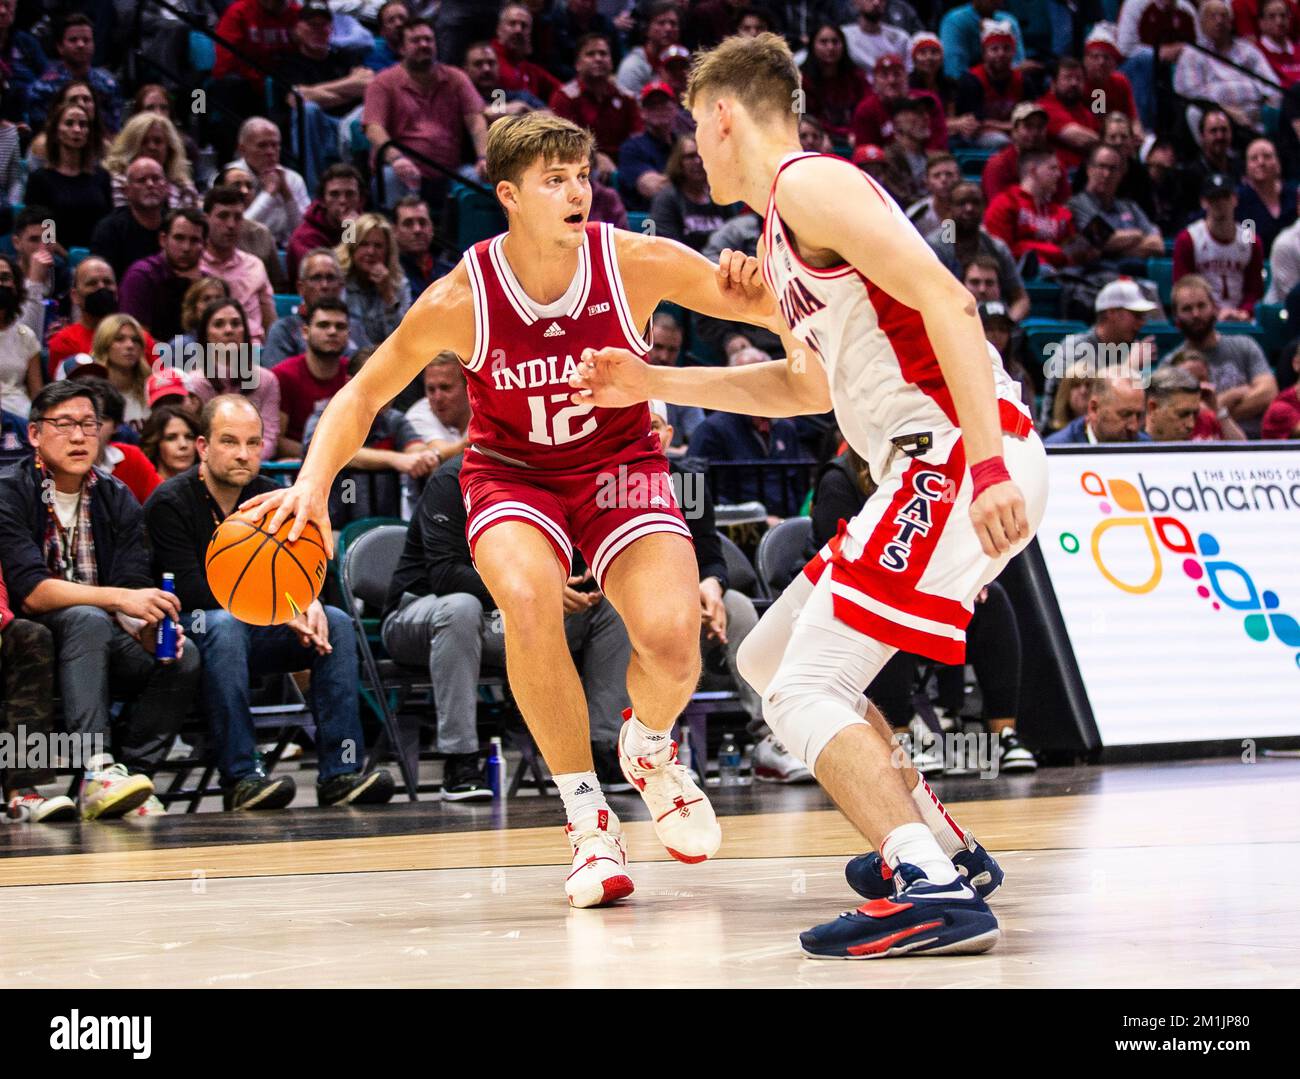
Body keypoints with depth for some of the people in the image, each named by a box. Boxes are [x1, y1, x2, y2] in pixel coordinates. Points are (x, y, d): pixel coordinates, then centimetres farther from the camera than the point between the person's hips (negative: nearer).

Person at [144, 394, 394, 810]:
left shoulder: (271, 498, 7)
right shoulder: (169, 503, -12)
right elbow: (192, 592, -20)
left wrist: (310, 602, -22)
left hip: (252, 632, 6)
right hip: (189, 633, -6)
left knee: (336, 623, -14)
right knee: (224, 625, -37)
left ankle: (341, 773, -24)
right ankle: (241, 777, -42)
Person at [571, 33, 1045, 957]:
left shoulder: (809, 184, -8)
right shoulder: (785, 228, 23)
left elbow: (946, 302, -19)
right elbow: (809, 385, 36)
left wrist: (987, 464, -27)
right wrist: (654, 384, 36)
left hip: (961, 458, -10)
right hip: (934, 471, 10)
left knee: (806, 690, -16)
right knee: (770, 660, 19)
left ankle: (934, 891, -26)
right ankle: (937, 844, 24)